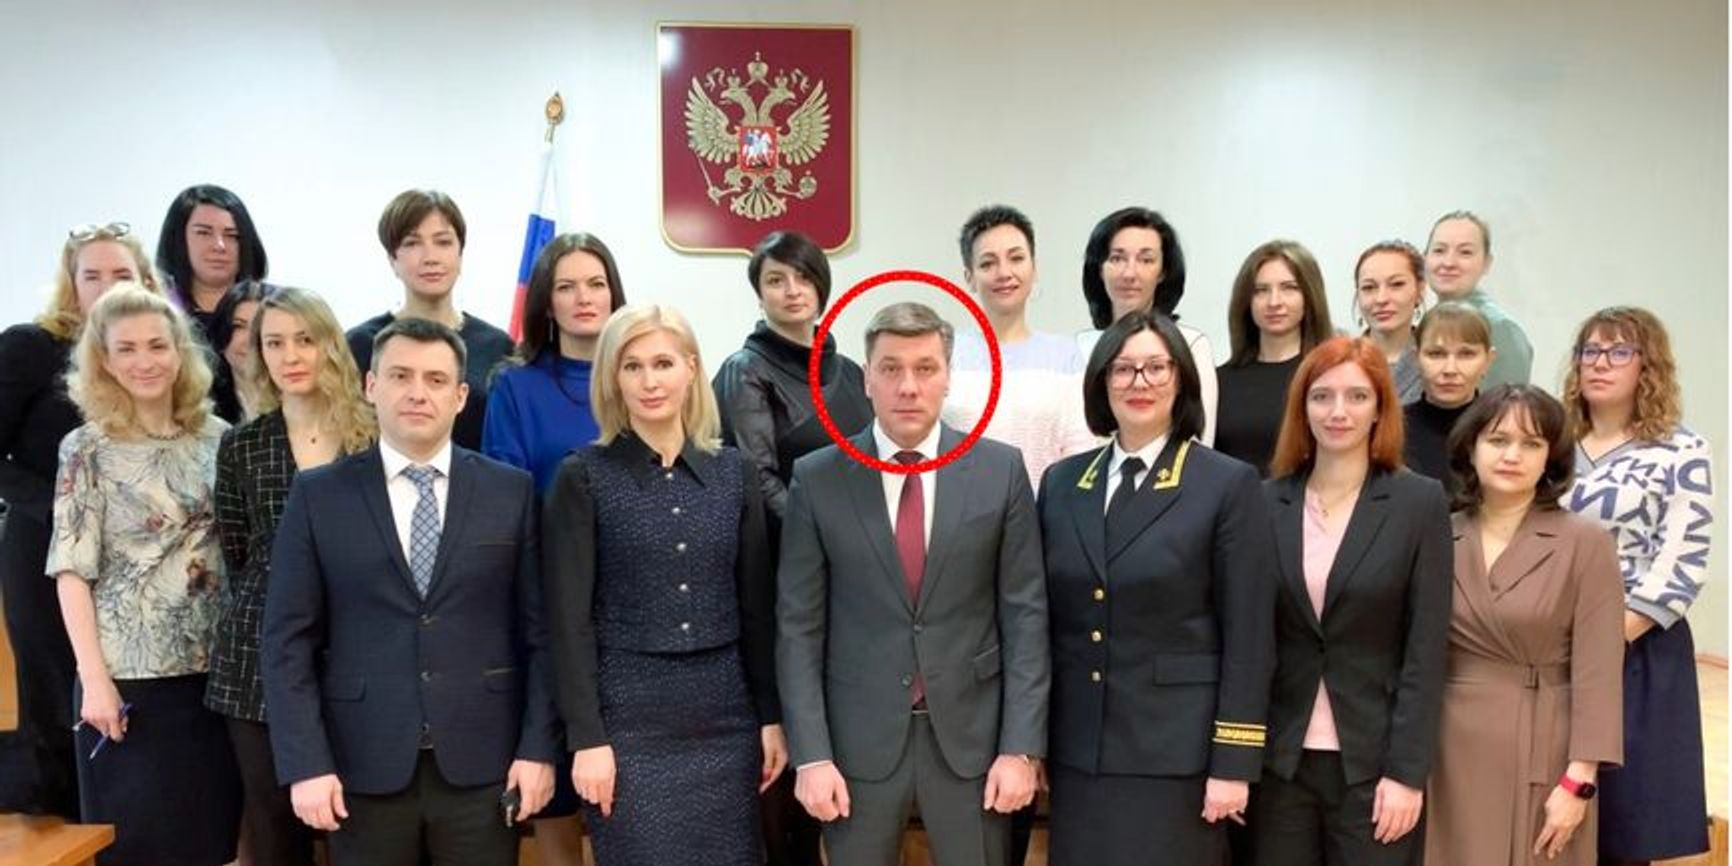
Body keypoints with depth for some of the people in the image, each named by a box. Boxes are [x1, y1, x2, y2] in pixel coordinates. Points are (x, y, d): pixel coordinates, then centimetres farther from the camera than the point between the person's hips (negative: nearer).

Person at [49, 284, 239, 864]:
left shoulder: (219, 438, 4)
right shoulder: (87, 450, -4)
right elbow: (72, 572, -6)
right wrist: (95, 679, -12)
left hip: (215, 668, 3)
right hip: (128, 674, -3)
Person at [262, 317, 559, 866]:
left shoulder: (511, 491, 2)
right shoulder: (318, 496, 2)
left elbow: (538, 632, 1)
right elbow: (287, 641, 0)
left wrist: (538, 747, -4)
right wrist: (306, 763, -7)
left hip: (483, 764, 0)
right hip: (363, 769, 0)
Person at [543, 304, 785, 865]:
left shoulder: (734, 471, 4)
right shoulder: (583, 477, -5)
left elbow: (757, 603, 7)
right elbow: (569, 618, -6)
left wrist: (772, 714, 5)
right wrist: (586, 737, -10)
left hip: (724, 716, 3)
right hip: (628, 718, -3)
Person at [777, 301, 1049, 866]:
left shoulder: (1000, 470, -2)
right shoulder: (817, 480, -3)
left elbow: (1025, 615, -2)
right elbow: (798, 626, -2)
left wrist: (1021, 747, -6)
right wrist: (811, 754, -7)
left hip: (972, 735, 1)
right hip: (858, 739, 0)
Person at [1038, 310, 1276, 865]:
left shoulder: (1228, 486, -6)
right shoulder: (1061, 483, 6)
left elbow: (1248, 639, -7)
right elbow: (1044, 617, 9)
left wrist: (1233, 763, -10)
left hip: (1177, 750, -3)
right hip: (1077, 750, 4)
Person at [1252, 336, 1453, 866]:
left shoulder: (1420, 502, -2)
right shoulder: (1266, 503, 2)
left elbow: (1427, 649, -5)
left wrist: (1407, 771, -9)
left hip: (1373, 761, -1)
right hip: (1280, 760, 2)